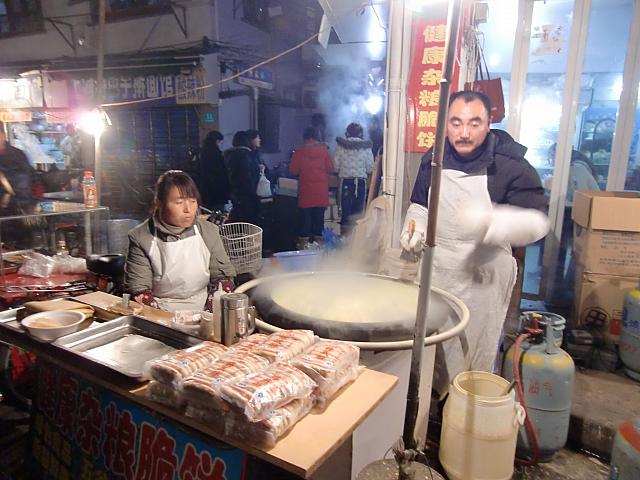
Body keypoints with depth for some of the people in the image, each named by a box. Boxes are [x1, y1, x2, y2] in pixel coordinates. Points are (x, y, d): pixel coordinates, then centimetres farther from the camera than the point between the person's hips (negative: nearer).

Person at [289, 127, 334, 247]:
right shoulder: (324, 150, -1)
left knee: (305, 216, 3)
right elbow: (330, 169, 1)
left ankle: (303, 243, 4)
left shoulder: (300, 151, -3)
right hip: (321, 190, 1)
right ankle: (318, 239, 11)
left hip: (306, 190, -1)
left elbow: (293, 171, -2)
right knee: (319, 216, 8)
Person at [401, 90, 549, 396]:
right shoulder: (433, 159, 2)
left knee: (475, 349, 5)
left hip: (484, 273, -4)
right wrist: (414, 227, -3)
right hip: (436, 267, 5)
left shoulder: (510, 164, -13)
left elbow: (537, 221, -16)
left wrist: (490, 221, -33)